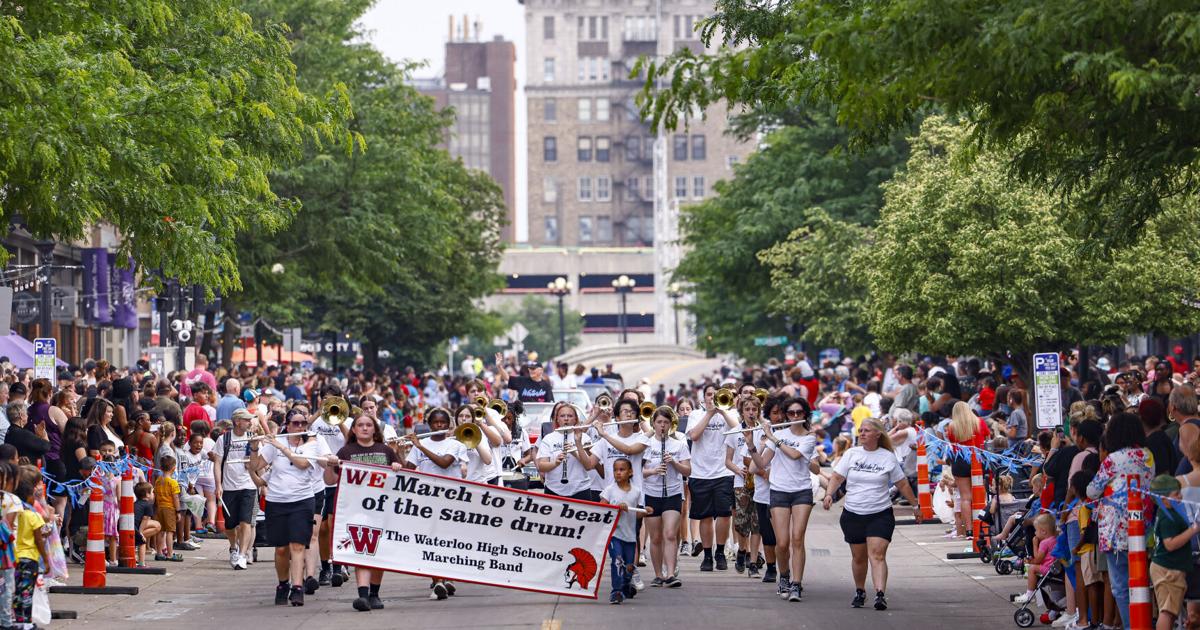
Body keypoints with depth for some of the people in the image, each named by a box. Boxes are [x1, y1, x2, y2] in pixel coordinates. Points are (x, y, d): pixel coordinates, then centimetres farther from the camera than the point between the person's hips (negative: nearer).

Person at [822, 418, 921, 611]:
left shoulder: (887, 457, 1)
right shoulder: (851, 454, 4)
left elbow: (902, 484, 9)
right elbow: (837, 477, 1)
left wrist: (915, 506, 13)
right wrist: (829, 494, -17)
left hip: (880, 515, -2)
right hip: (853, 515, 2)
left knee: (877, 554, -16)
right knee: (858, 557, 12)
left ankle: (881, 595, -25)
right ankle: (860, 592, 30)